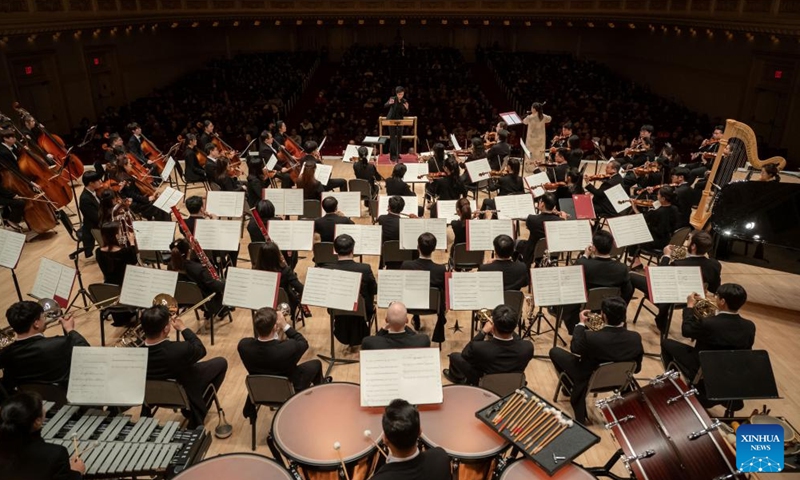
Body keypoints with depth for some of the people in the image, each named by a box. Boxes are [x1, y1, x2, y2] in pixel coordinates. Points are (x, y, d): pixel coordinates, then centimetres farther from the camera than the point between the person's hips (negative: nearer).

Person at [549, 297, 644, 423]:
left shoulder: (591, 337, -35)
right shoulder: (635, 338, -22)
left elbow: (574, 349, -11)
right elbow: (636, 368, -5)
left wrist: (581, 324, 0)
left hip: (588, 381, -4)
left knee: (555, 351, 13)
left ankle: (572, 388, 32)